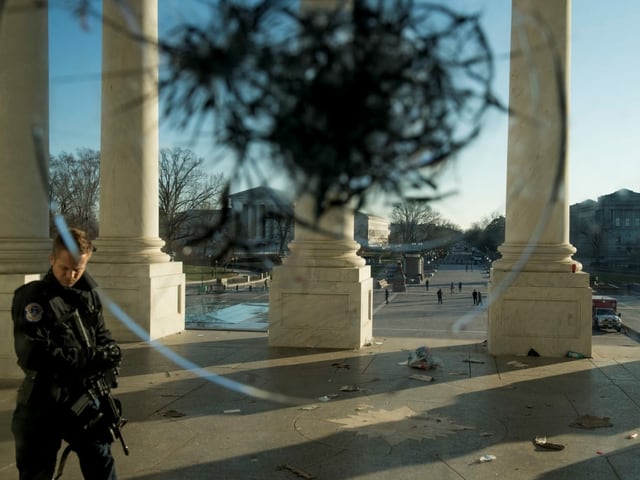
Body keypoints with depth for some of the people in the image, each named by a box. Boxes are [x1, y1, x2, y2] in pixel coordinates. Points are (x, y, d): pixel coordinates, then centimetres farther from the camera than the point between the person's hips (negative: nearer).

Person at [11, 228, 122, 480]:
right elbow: (35, 355, -24)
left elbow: (102, 334, 16)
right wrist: (93, 359, -24)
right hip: (43, 404, -5)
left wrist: (108, 353, -8)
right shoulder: (31, 297, -14)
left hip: (84, 398, 5)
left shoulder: (89, 295, 5)